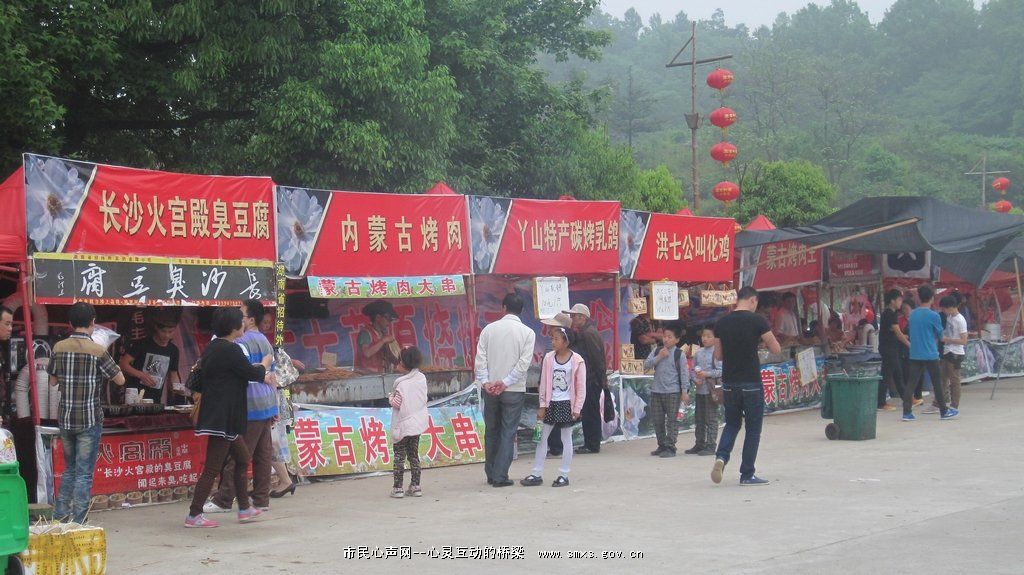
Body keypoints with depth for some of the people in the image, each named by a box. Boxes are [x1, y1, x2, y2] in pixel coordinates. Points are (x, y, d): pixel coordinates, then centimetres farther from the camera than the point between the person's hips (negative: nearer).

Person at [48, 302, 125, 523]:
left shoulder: (59, 347, 1)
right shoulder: (98, 350, -12)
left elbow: (53, 381, 12)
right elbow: (120, 380, -4)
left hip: (65, 419, 5)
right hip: (90, 419, -5)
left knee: (70, 469, 20)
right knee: (84, 473, 0)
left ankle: (59, 517, 18)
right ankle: (77, 522, -1)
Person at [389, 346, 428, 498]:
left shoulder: (402, 384, -18)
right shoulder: (422, 378, 1)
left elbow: (396, 404, -19)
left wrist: (391, 397, 1)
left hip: (403, 425, -6)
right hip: (418, 423, 6)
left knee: (399, 456, 2)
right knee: (414, 455, 14)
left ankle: (397, 488, 3)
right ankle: (415, 486, 14)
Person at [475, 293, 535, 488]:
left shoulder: (489, 329, 1)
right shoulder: (527, 333, -4)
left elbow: (480, 359, -5)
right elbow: (524, 362, -12)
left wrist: (485, 382, -9)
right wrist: (506, 382, -12)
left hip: (490, 389, 2)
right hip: (514, 390, -2)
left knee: (491, 432, 14)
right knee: (508, 433, 3)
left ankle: (490, 474, 19)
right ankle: (500, 476, -1)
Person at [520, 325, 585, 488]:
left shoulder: (577, 361, -9)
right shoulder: (548, 358, 1)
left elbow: (581, 387, -6)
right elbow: (544, 384, 4)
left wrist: (577, 408, -9)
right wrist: (542, 406, 2)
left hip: (567, 404, -4)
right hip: (551, 403, 4)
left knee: (566, 439, 5)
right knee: (542, 437, 5)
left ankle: (564, 475, 12)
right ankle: (537, 474, 11)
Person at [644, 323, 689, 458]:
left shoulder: (679, 354, -3)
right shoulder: (656, 351, 9)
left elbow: (684, 373, -4)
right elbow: (646, 365, 2)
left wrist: (684, 391, -8)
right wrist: (658, 357, -10)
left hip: (673, 392, -5)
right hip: (657, 391, 5)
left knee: (672, 420, -4)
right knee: (657, 420, 10)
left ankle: (670, 447, -2)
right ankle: (662, 446, 21)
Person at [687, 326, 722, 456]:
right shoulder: (698, 353, 10)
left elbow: (721, 371, -12)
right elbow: (693, 370, 13)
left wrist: (707, 374, -18)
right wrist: (696, 378, -6)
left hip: (712, 390, -6)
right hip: (700, 389, 6)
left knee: (711, 419, -2)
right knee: (699, 418, 13)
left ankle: (711, 445, 3)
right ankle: (699, 444, 22)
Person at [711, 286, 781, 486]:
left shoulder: (721, 323, 4)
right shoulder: (757, 321, -10)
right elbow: (776, 349, -3)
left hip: (729, 383, 4)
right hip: (751, 384, -4)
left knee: (732, 423, 21)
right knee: (753, 429, 7)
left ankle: (721, 457, -4)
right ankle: (747, 475, 8)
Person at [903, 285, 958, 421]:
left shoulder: (912, 314, 6)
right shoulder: (933, 316, -11)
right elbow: (940, 335, 1)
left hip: (915, 354, 5)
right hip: (930, 355, -5)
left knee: (911, 383, 2)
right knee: (937, 383, 7)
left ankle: (906, 412, -4)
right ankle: (944, 411, 16)